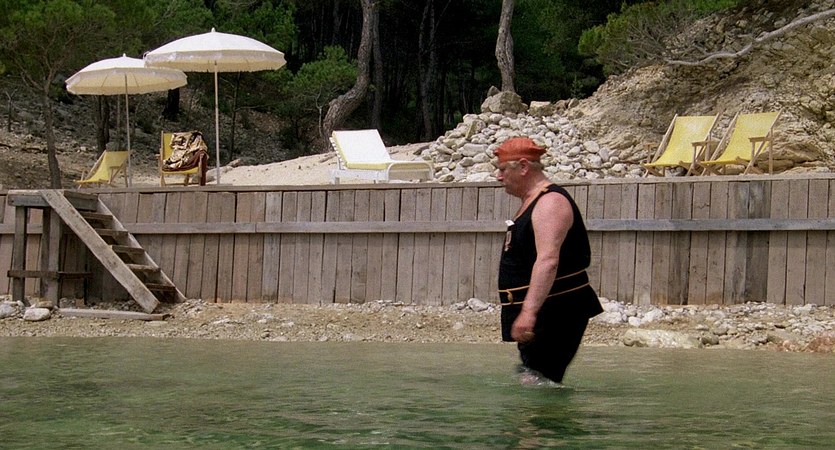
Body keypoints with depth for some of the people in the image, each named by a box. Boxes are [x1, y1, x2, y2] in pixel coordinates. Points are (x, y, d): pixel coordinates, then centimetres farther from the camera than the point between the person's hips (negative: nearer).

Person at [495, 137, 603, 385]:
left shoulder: (550, 203, -18)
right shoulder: (530, 203, 17)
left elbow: (548, 261, -30)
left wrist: (529, 312, -38)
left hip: (556, 315, -11)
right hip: (537, 315, 11)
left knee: (534, 383, -16)